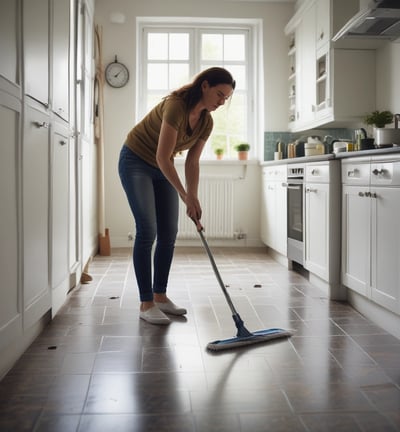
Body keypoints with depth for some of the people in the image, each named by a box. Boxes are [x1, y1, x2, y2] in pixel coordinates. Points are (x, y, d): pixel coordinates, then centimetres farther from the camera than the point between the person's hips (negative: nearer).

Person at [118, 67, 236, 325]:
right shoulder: (176, 106, -29)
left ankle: (160, 296, 14)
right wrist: (185, 197, -29)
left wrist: (194, 201, -8)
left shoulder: (206, 122, -5)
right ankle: (146, 304, -6)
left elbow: (192, 163, -1)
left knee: (169, 234, 2)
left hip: (162, 169, 8)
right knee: (147, 231, -13)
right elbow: (162, 157, -31)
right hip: (136, 162, -7)